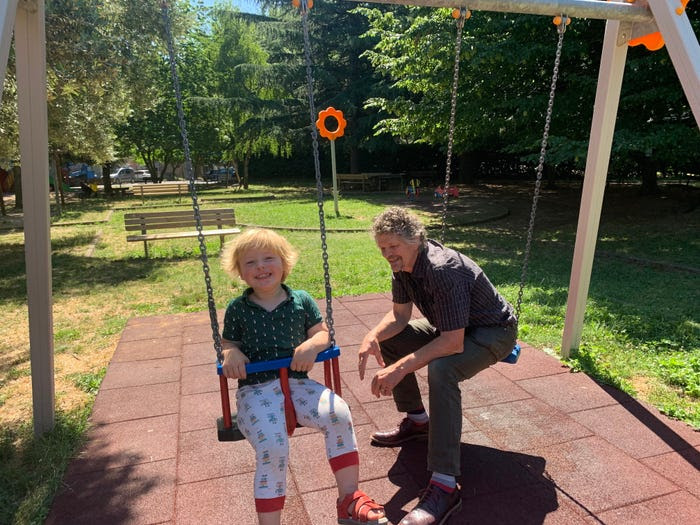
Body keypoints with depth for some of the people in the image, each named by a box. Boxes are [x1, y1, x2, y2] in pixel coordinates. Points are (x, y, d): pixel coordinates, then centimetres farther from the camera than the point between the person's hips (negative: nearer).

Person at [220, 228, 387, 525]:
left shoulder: (301, 300, 8)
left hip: (297, 382, 2)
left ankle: (349, 498, -7)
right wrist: (230, 354, -9)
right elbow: (228, 343, 15)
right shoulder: (236, 309, 6)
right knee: (273, 448, -27)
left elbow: (322, 333, 10)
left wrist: (311, 345, -12)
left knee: (338, 414, -23)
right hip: (255, 389, -1)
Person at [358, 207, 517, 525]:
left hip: (493, 333, -9)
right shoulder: (403, 264, -6)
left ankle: (445, 486, -31)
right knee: (387, 341, 4)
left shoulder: (443, 270, -34)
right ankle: (418, 421, 18)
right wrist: (373, 337, -18)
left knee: (441, 371, -36)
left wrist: (400, 368, -40)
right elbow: (399, 316, 2)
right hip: (452, 328, 9)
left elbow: (453, 343, -36)